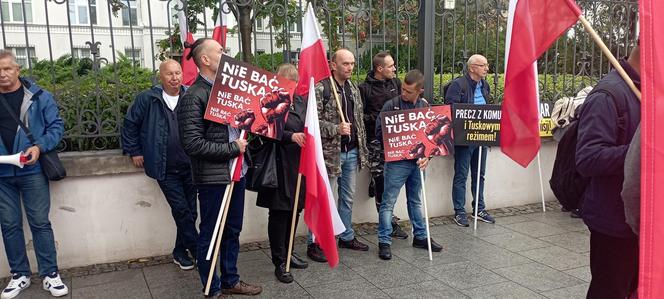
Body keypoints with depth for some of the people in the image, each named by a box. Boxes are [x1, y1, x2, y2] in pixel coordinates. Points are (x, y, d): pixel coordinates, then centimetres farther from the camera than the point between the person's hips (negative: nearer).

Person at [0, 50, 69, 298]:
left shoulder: (39, 97, -1)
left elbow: (56, 126, -2)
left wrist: (39, 147, -16)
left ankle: (50, 275, 10)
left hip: (32, 171, -3)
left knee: (40, 222, 1)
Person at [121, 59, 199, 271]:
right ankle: (197, 249, 10)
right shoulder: (147, 99, -3)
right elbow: (130, 124, 7)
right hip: (165, 169, -2)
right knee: (182, 210, -4)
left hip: (190, 166, 2)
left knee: (190, 211, 9)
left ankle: (181, 252, 26)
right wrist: (134, 151, 4)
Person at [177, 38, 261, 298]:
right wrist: (232, 148, -15)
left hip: (236, 171, 8)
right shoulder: (193, 96, -13)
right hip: (212, 177, -7)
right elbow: (193, 143, -19)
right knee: (210, 235, 7)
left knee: (233, 230, 18)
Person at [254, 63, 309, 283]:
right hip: (280, 165, -7)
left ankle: (288, 253, 30)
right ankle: (279, 262, 12)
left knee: (295, 210, 14)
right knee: (279, 213, 1)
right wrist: (290, 136, -25)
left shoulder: (301, 101, 14)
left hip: (299, 164, 7)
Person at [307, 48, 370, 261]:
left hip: (352, 152, 7)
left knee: (348, 197, 17)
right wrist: (336, 129, -27)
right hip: (330, 153, -7)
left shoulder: (354, 89, 12)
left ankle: (347, 236, 31)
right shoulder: (320, 88, -12)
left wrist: (362, 151, 15)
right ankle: (314, 243, 12)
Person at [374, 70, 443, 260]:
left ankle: (420, 237, 31)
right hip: (396, 161, -4)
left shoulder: (426, 107, 5)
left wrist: (427, 156, -5)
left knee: (415, 201, 18)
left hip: (417, 162, 5)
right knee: (388, 202, 0)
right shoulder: (391, 105, -8)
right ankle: (384, 242, 9)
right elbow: (379, 132, -8)